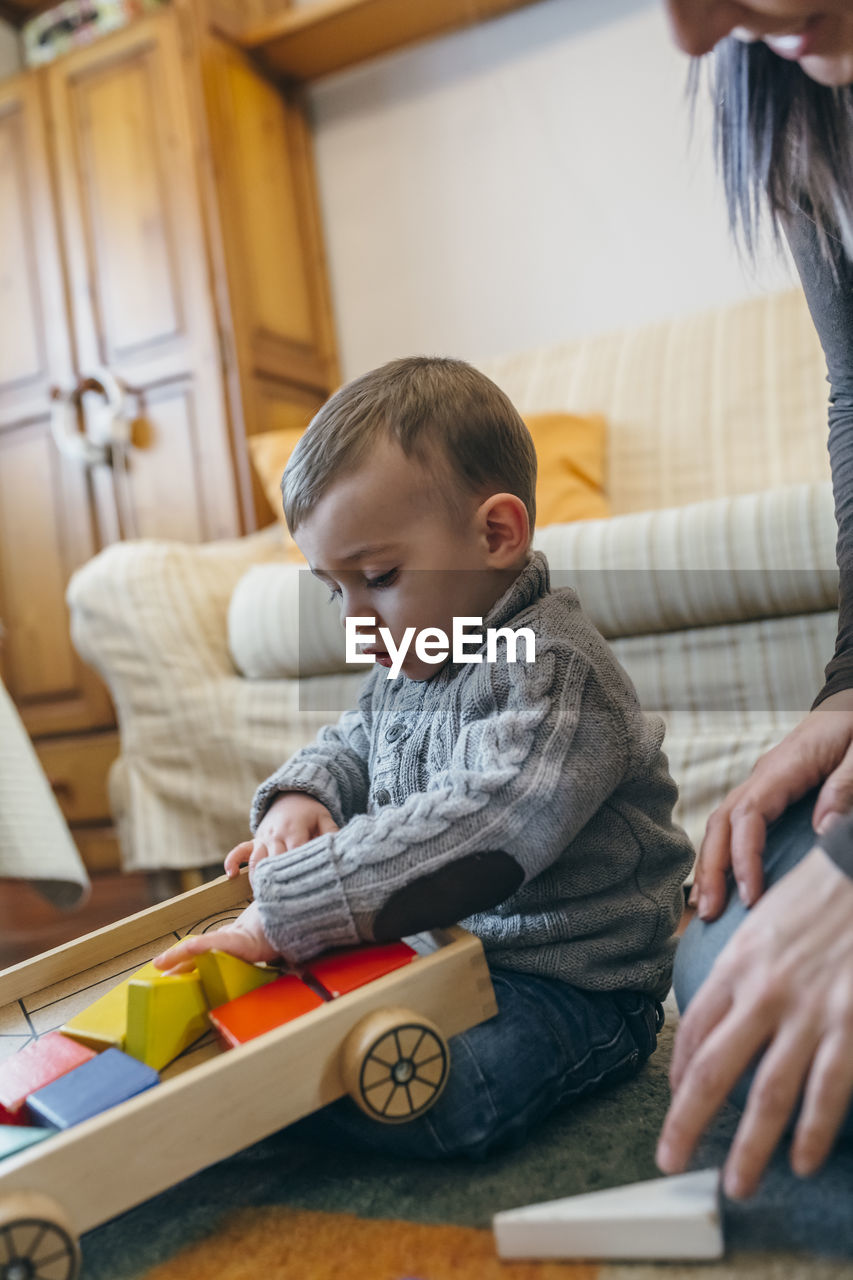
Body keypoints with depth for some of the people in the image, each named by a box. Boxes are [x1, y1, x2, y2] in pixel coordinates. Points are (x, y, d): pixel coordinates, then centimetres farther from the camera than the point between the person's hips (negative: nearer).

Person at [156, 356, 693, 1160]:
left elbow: (478, 835, -36)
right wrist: (301, 797, -2)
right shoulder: (409, 666, 7)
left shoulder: (549, 671, -24)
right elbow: (349, 745, 23)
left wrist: (286, 911, -36)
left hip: (570, 981, -8)